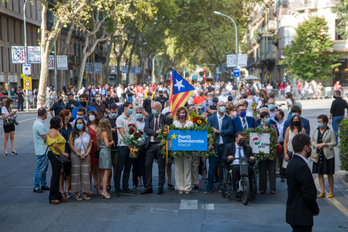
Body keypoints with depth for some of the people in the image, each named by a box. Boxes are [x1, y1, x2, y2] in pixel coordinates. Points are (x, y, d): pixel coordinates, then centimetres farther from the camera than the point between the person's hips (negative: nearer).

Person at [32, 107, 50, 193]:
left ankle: (44, 185, 26)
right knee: (41, 168, -4)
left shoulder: (36, 122, 10)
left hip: (43, 150, 10)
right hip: (42, 150, -10)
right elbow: (45, 138, -20)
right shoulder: (40, 125, -23)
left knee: (44, 167, 17)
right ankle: (35, 187, 3)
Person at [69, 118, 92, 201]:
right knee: (76, 173, -3)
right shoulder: (73, 134, 2)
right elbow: (71, 145, -4)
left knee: (85, 173, 0)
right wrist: (78, 154, -11)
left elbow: (90, 145, 8)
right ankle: (77, 192, 1)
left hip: (85, 156, 3)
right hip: (75, 156, -2)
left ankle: (85, 192, 5)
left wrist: (86, 154, -7)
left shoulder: (87, 134, 10)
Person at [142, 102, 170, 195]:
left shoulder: (165, 118, 0)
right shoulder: (149, 117, 8)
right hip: (150, 144, 3)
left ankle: (160, 188, 12)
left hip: (161, 144, -3)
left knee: (161, 167, 3)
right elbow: (146, 129, -3)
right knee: (147, 166, 1)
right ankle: (148, 187, 10)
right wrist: (156, 132, -19)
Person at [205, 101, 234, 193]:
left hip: (225, 146, 1)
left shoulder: (228, 119, 8)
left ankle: (221, 186, 15)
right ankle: (209, 187, 4)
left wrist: (219, 131, -11)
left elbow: (231, 131, -5)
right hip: (214, 146, -1)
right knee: (212, 167, -1)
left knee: (223, 167, 5)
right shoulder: (211, 118, 7)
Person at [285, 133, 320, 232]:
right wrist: (316, 209, -4)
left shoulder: (292, 163, 9)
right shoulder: (302, 167, -21)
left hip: (293, 212, 10)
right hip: (301, 216, -10)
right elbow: (308, 193, -22)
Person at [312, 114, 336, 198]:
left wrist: (324, 144, -17)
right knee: (320, 173, 5)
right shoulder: (316, 130, 7)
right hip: (318, 154, 4)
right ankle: (322, 192, 11)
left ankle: (331, 192, 13)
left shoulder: (330, 131, -6)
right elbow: (312, 140, 15)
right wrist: (314, 144, -7)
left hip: (328, 155, -4)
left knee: (329, 174, 3)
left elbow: (334, 143, -7)